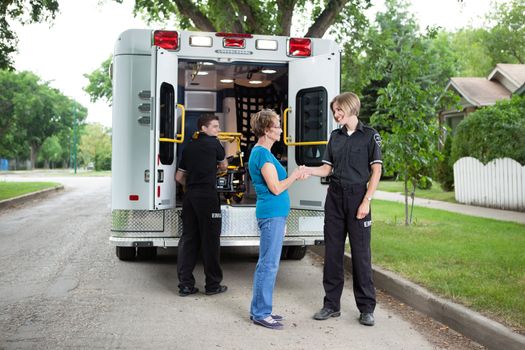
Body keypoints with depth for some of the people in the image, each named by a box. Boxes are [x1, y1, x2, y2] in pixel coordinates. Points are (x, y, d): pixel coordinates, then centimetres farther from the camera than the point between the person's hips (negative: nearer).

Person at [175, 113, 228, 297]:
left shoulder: (189, 147, 15)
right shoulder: (213, 143, 0)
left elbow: (179, 177, 16)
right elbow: (223, 166, 16)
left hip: (189, 196, 6)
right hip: (207, 196, -6)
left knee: (188, 239, 8)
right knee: (210, 240, 1)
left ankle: (185, 284, 10)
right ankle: (213, 285, 8)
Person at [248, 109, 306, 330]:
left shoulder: (261, 152, 17)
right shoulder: (263, 154, -15)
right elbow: (276, 188, -17)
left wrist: (295, 175, 16)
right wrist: (295, 175, -6)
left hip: (273, 214, 10)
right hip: (272, 214, -10)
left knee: (267, 263, 14)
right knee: (268, 264, -5)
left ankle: (259, 310, 22)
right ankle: (261, 314, 2)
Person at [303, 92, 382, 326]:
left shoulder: (369, 135, -2)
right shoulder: (335, 136, 12)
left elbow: (376, 171, -5)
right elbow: (327, 168, 12)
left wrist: (366, 201, -12)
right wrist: (308, 171, -8)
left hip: (357, 196, -5)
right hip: (334, 197, 5)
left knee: (361, 253, -2)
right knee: (332, 251, 6)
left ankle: (367, 308, 9)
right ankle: (332, 304, 15)